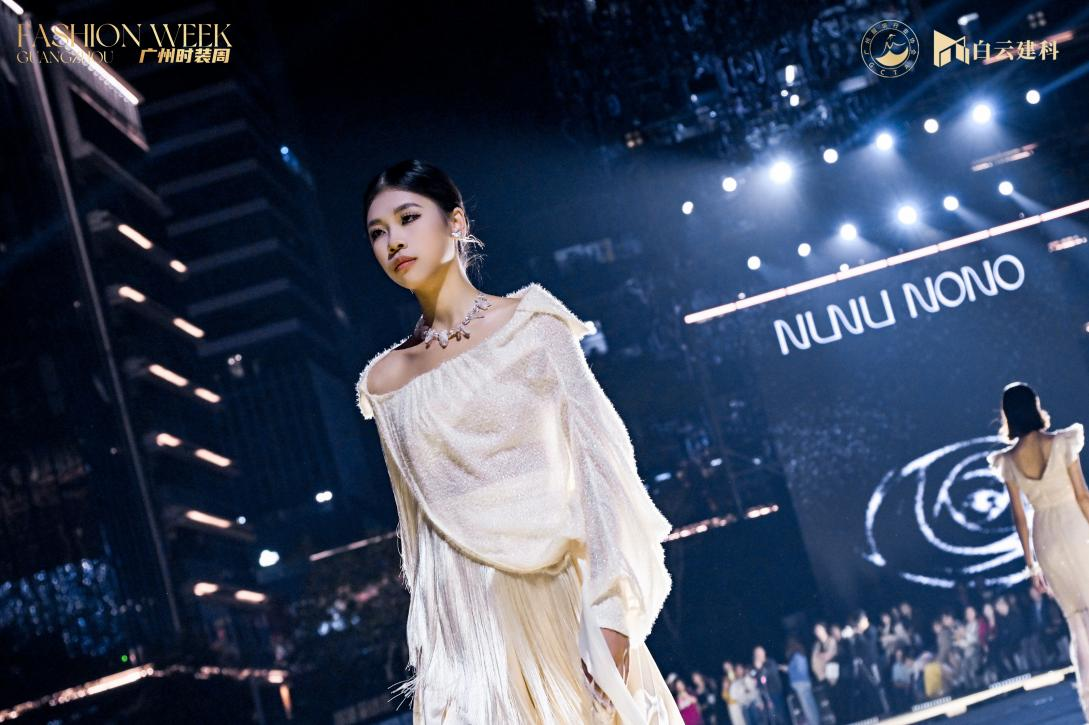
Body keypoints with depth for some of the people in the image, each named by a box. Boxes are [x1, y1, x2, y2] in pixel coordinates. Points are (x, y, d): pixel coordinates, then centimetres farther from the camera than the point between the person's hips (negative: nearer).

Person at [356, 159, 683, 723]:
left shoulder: (532, 323, 3)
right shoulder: (386, 379, 12)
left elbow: (597, 461, -5)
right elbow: (418, 526, 15)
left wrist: (610, 613, -14)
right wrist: (427, 650, 10)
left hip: (565, 605, -2)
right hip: (469, 628, 2)